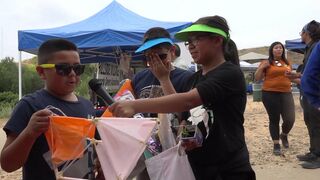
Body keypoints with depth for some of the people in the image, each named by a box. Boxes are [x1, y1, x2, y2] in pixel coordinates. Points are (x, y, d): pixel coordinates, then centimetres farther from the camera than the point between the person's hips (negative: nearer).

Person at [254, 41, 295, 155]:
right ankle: (276, 145, 16)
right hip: (270, 94, -3)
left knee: (290, 119, -4)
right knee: (274, 120, 4)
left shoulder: (287, 63, 12)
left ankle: (284, 135, 29)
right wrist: (261, 67, -12)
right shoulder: (266, 63, 0)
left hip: (286, 94, 3)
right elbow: (257, 79, 0)